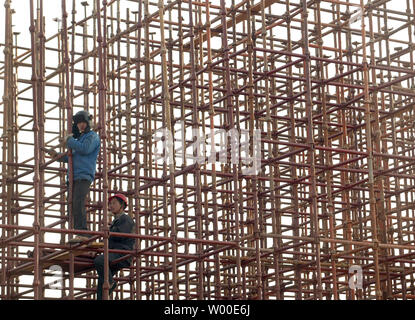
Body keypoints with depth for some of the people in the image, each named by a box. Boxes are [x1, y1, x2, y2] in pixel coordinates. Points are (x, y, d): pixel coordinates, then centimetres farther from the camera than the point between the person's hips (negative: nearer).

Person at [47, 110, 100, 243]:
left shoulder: (93, 136, 2)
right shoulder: (79, 139, 29)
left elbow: (84, 149, -17)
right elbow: (71, 158, 33)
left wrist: (69, 141, -4)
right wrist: (56, 155, 18)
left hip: (84, 176, -9)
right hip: (74, 177, 9)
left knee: (78, 203, -23)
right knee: (74, 206, 0)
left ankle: (82, 233, -31)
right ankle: (80, 234, -2)